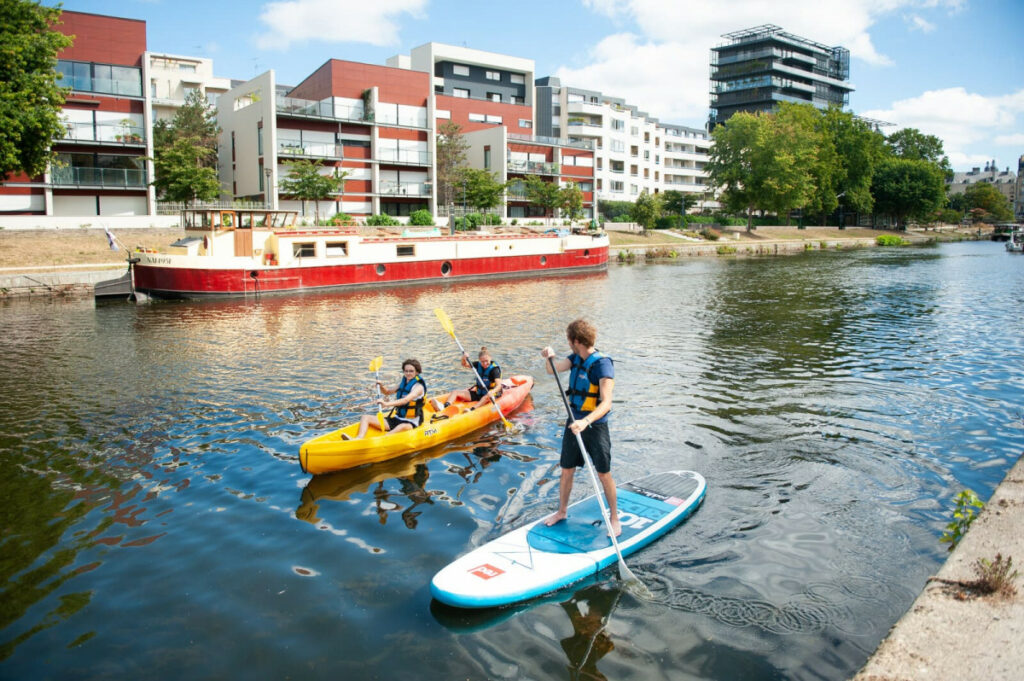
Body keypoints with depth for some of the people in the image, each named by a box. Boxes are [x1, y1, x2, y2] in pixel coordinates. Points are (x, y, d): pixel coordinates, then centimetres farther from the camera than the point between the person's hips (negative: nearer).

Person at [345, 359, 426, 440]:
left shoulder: (419, 387, -10)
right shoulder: (403, 383, 12)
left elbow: (405, 400, -27)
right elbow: (387, 392, 26)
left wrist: (387, 404, -40)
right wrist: (382, 386, 2)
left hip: (410, 423, -7)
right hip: (395, 419, 7)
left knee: (404, 427, -43)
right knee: (366, 417, -5)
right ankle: (359, 438, -32)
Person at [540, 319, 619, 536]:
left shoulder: (602, 364, -20)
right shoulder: (576, 358, 4)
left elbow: (606, 403, -28)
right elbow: (553, 369, -3)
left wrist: (586, 422, -42)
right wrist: (549, 357, -25)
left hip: (595, 426, -6)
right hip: (574, 423, 6)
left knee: (604, 475, 4)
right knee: (567, 471, 15)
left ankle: (614, 517, 21)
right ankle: (562, 511, 32)